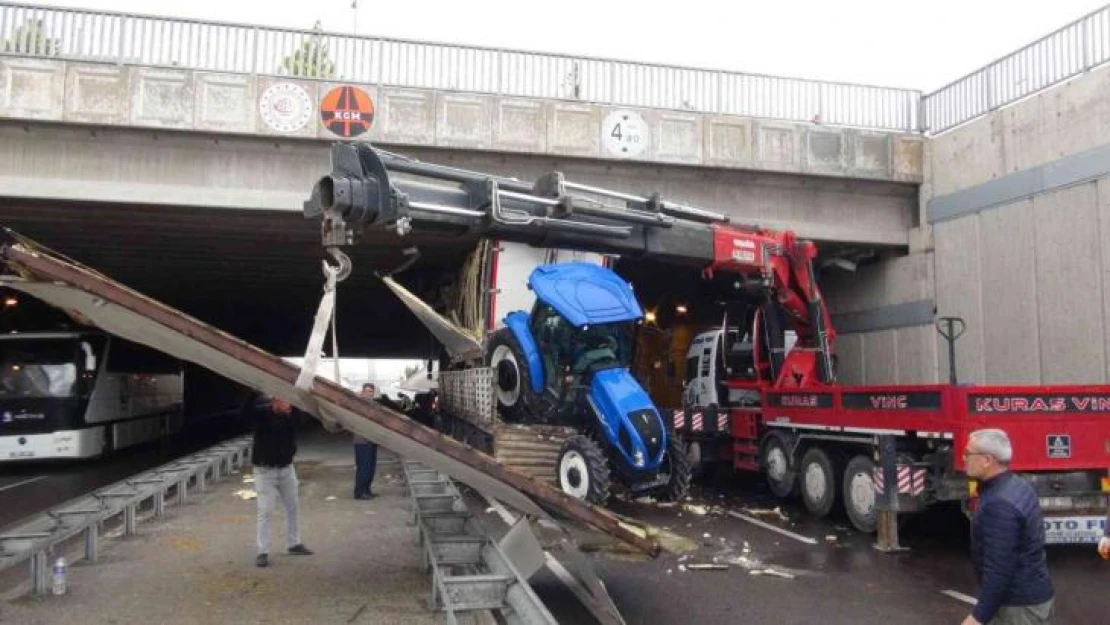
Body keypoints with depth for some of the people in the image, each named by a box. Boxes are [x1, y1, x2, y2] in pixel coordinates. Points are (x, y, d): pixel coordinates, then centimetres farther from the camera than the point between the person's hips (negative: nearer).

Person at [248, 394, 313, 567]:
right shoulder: (262, 415, -15)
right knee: (266, 511, -7)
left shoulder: (290, 416, -1)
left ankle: (293, 544, 29)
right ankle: (262, 552, 1)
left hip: (286, 468, 5)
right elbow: (246, 409, -30)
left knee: (292, 508, 14)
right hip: (265, 470, -5)